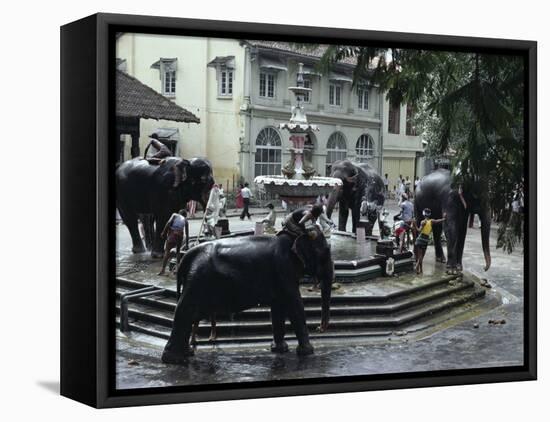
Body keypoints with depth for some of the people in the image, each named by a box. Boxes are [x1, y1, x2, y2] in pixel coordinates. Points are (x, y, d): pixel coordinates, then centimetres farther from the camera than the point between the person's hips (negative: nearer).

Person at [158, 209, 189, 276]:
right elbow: (187, 233, 22)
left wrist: (164, 232, -4)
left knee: (167, 250, -6)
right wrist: (187, 244, 25)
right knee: (178, 251, 20)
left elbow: (169, 223, -2)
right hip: (180, 235, 3)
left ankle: (163, 269, -18)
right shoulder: (185, 220, 23)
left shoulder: (174, 215, 17)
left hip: (172, 233, -3)